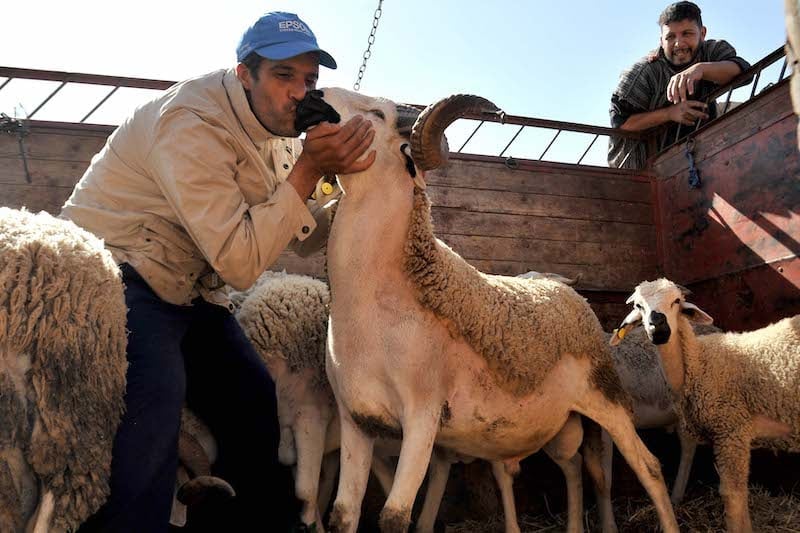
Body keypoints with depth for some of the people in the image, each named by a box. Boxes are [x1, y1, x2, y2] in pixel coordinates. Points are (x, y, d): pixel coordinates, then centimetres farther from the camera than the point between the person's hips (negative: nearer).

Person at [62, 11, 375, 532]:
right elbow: (241, 261, -29)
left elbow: (306, 237, 5)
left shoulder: (278, 131, 3)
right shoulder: (193, 123, -23)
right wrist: (308, 169, -29)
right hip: (122, 278, -8)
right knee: (152, 402, -32)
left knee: (255, 399, 9)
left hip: (191, 293, 8)